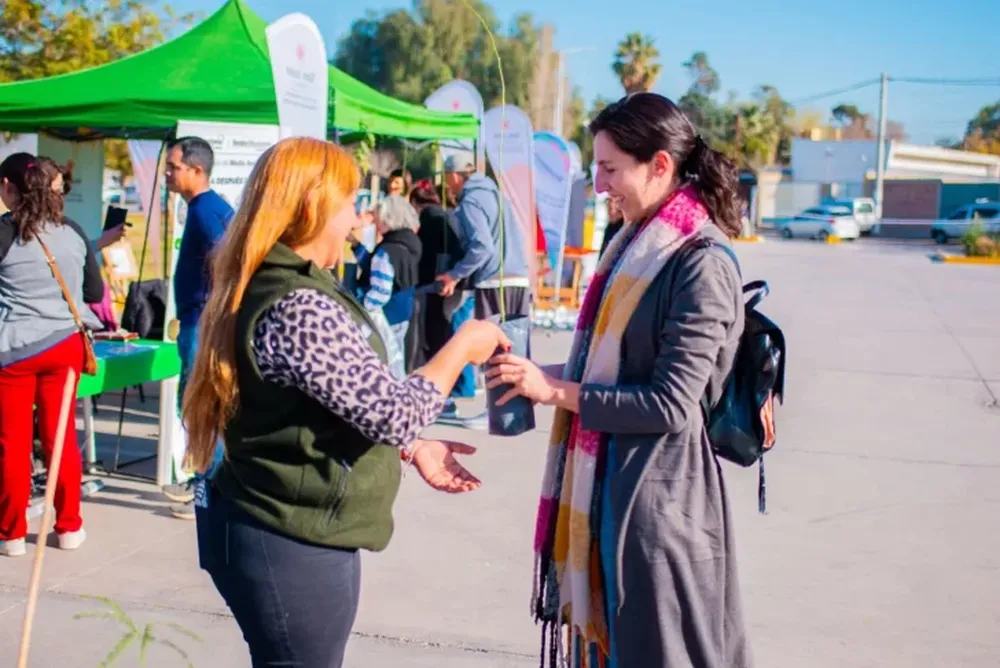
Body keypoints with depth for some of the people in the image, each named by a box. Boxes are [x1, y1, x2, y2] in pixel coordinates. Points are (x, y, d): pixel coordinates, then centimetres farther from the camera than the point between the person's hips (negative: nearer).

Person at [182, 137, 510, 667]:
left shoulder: (272, 287, 9)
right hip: (290, 547, -10)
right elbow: (393, 413, -21)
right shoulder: (298, 309, -24)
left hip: (289, 534, 10)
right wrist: (461, 347, -7)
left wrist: (409, 450, 13)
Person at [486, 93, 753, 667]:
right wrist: (543, 377, 4)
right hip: (610, 480, 9)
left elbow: (671, 404, -20)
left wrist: (557, 391, -17)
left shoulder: (702, 264, -18)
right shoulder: (641, 243, 9)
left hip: (658, 489, -9)